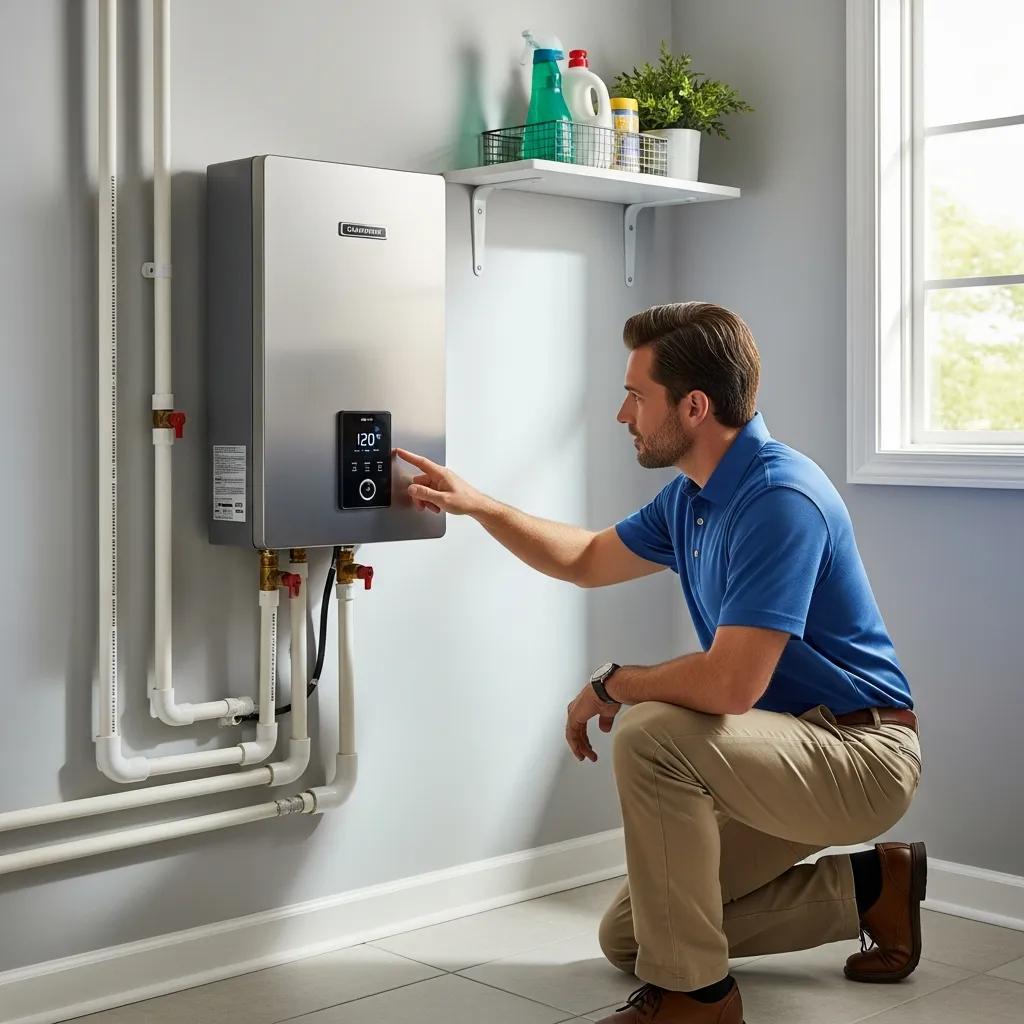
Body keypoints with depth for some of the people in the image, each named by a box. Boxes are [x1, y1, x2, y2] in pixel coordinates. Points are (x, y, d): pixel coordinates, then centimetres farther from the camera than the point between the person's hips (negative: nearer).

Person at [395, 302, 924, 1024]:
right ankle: (869, 886, 18)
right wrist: (475, 504, 15)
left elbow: (729, 684, -32)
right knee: (627, 938, 10)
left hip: (863, 755, -9)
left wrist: (610, 685, -14)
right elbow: (588, 560, 23)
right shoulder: (692, 498, 5)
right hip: (802, 754, 9)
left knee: (650, 733, -30)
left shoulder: (780, 498, -25)